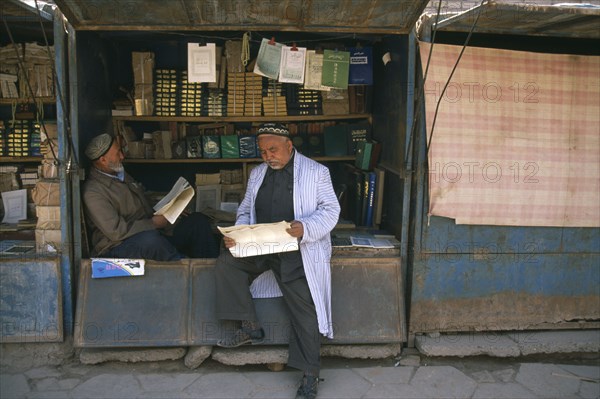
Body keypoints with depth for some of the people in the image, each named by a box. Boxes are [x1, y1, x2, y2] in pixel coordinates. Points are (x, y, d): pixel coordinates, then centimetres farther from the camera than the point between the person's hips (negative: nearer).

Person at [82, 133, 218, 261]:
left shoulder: (121, 175, 18)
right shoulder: (93, 192, -13)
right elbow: (116, 231, -21)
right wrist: (153, 223, -14)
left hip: (151, 232, 9)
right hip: (118, 247, -9)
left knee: (198, 220, -7)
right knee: (150, 239, -42)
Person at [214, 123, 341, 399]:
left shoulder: (316, 172, 0)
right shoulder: (257, 173, 15)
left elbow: (330, 210, -5)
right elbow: (246, 209, 16)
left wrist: (306, 227, -25)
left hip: (299, 250, -5)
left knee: (304, 307, -13)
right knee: (226, 262, -18)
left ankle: (310, 374, 1)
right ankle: (250, 327, -6)